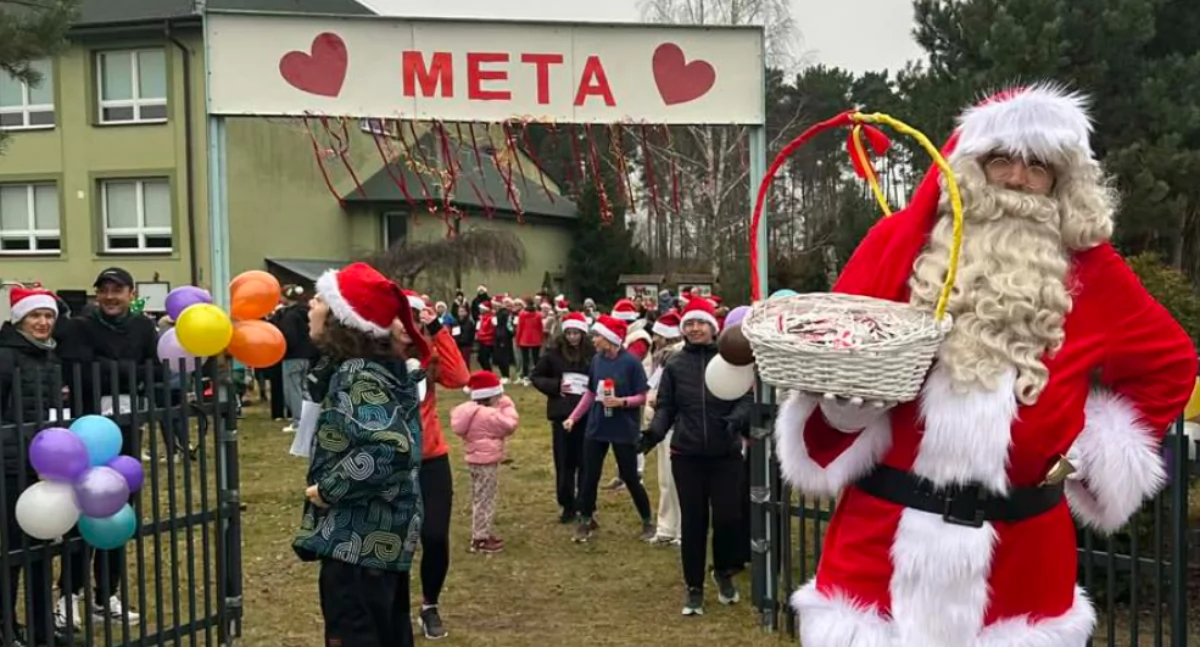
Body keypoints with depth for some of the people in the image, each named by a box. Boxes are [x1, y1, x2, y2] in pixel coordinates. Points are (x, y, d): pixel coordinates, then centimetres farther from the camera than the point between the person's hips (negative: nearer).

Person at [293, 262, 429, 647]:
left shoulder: (358, 377, -21)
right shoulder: (378, 367, 8)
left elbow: (388, 449, -34)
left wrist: (328, 489, -23)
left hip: (358, 542, -10)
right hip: (383, 536, 10)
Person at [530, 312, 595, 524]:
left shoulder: (593, 354, -7)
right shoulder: (554, 353, -2)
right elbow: (535, 376, 6)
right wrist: (554, 387, -8)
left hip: (587, 415, -1)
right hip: (562, 414, 1)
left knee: (585, 463, 3)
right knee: (564, 462, 7)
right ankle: (567, 507, 20)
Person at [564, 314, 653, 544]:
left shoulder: (630, 362, -14)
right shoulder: (596, 360, 0)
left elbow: (642, 397, -10)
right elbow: (590, 393, 10)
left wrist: (622, 401, -27)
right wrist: (573, 417, 5)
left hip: (624, 429, -4)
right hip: (596, 427, 4)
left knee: (630, 477, 5)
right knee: (590, 475, 7)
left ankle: (647, 522, 23)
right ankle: (586, 521, 23)